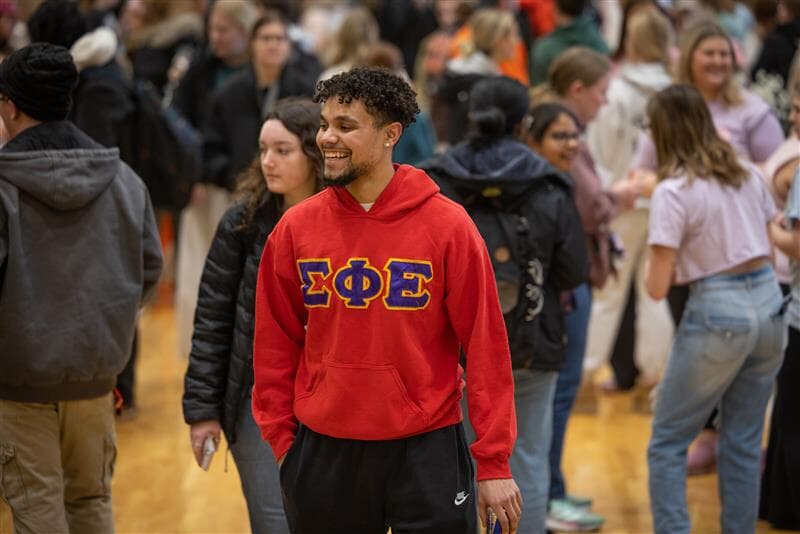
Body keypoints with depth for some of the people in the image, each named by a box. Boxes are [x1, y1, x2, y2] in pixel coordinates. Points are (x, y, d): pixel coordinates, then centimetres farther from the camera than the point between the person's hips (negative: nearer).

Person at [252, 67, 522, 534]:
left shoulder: (448, 225, -6)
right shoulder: (296, 228, 2)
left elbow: (486, 347, -5)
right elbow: (276, 346, 9)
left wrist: (494, 463, -7)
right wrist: (283, 441, 4)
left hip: (426, 450, -2)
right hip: (323, 452, 3)